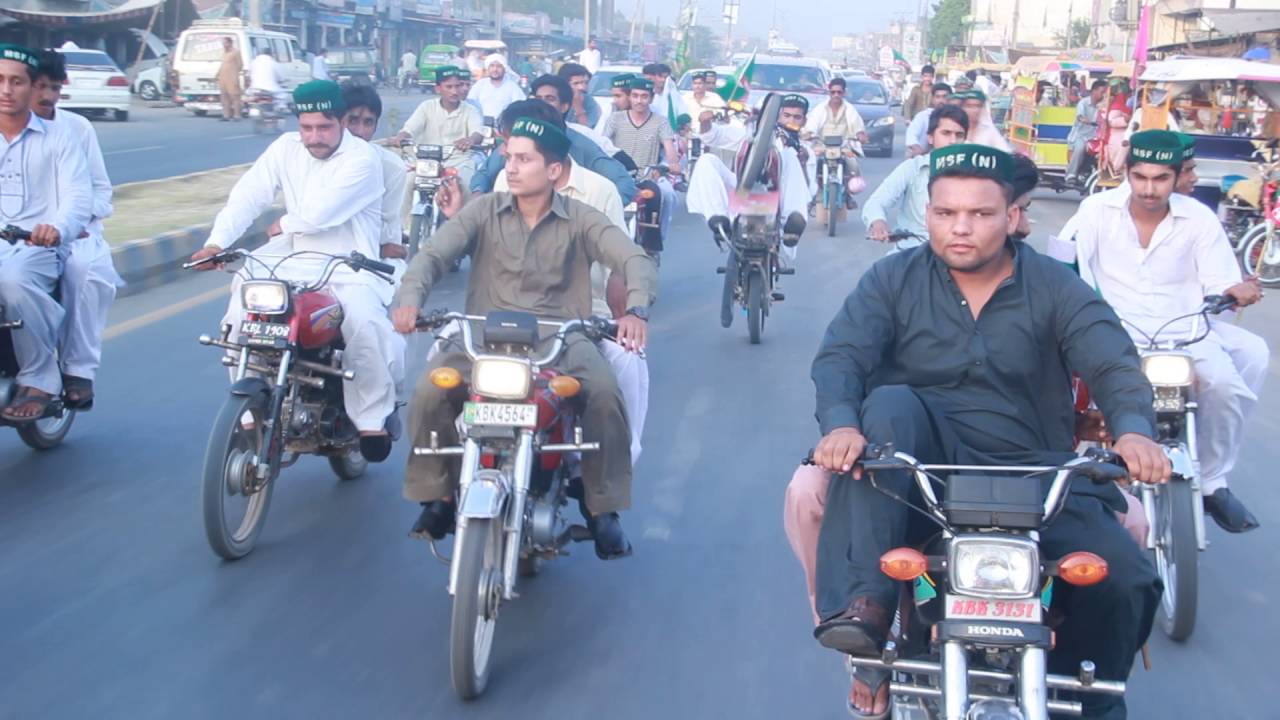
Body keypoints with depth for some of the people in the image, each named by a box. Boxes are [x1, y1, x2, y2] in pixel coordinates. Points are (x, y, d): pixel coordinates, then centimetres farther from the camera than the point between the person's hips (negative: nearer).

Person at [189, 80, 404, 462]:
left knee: (364, 323, -31)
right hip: (293, 259, 5)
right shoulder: (286, 148, 7)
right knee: (242, 307, -14)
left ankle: (374, 416, -9)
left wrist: (282, 226, 0)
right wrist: (217, 241, -15)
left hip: (349, 267, -5)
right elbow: (247, 196, -2)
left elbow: (318, 214, -19)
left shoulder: (363, 158, -11)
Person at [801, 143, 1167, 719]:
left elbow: (1113, 365, -8)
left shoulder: (1055, 288, 3)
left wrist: (1133, 430, -31)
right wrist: (841, 423, -32)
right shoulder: (894, 279, 3)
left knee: (1126, 580, -17)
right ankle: (865, 602, -36)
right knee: (890, 405, -33)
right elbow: (840, 356, -10)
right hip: (919, 461, -1)